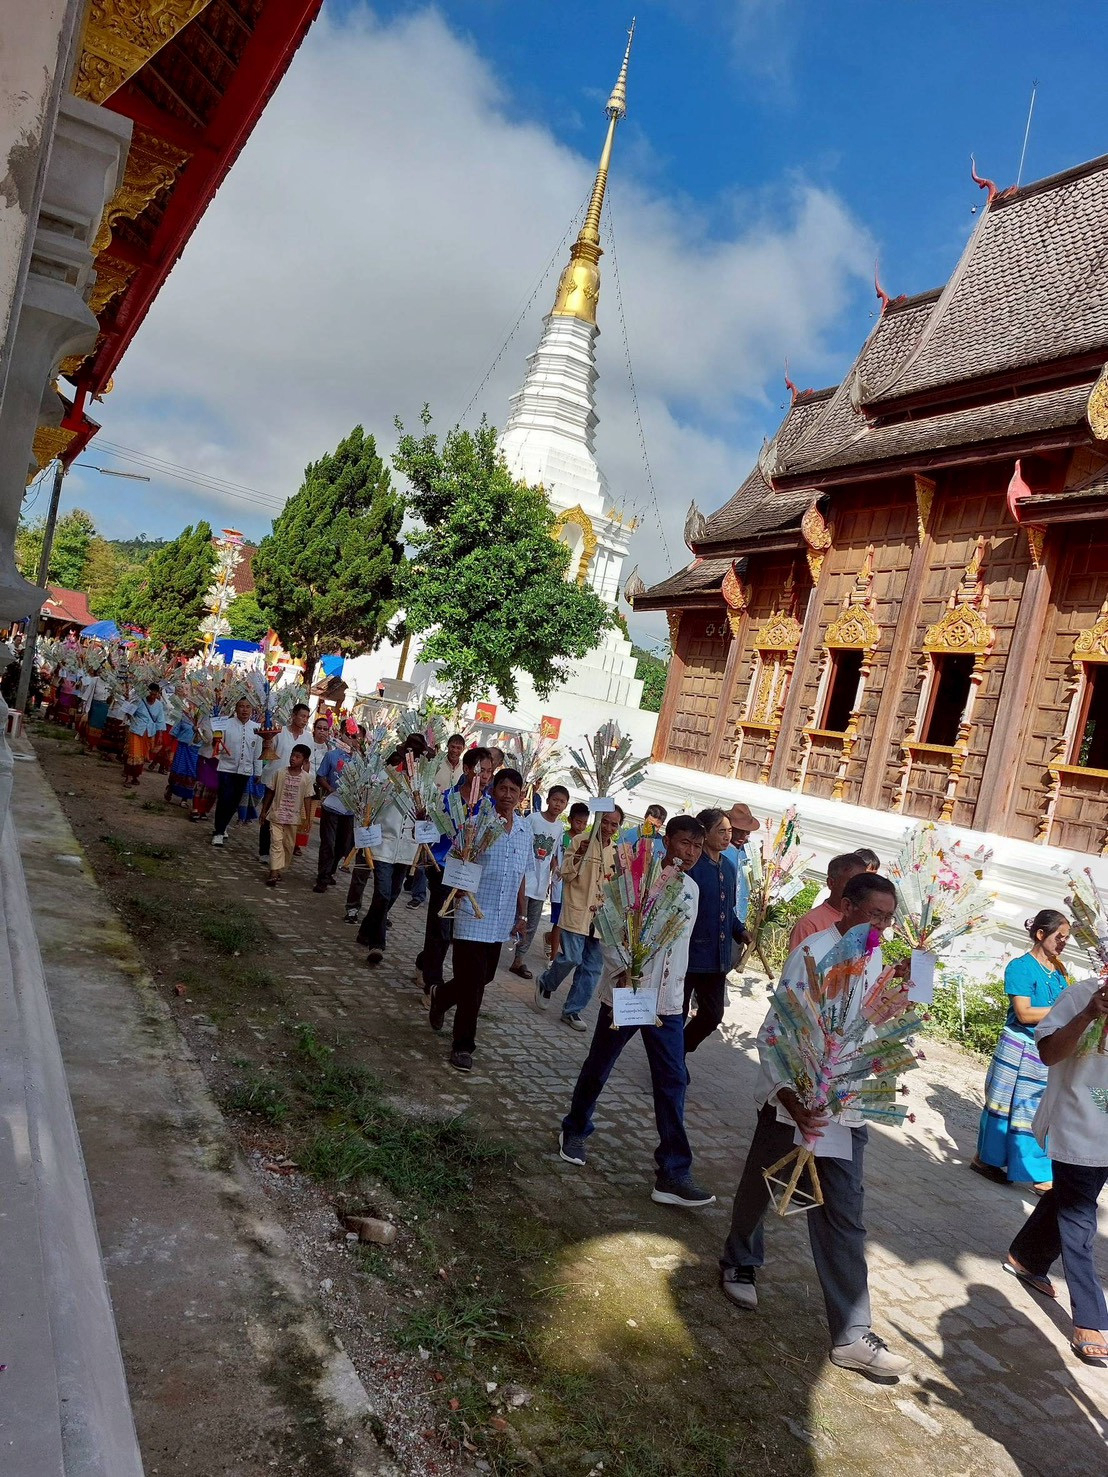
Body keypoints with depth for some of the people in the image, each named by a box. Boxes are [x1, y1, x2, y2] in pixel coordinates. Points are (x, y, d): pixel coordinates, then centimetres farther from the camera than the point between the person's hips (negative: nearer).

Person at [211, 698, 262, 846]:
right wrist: (217, 745, -29)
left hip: (245, 770, 3)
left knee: (235, 801, 10)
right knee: (224, 800, -7)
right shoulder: (226, 724, -5)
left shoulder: (256, 728, 3)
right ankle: (219, 832, 4)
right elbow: (219, 747, -6)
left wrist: (258, 773, 12)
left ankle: (222, 827, 31)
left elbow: (258, 752, 9)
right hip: (227, 768, -3)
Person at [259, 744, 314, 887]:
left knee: (289, 845, 10)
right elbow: (270, 793, 5)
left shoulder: (306, 777, -4)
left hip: (293, 817, 1)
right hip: (276, 814, -1)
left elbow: (307, 798, -1)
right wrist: (264, 811, 7)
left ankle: (279, 870, 25)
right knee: (276, 842, -10)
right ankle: (273, 873, -16)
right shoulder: (281, 773, -4)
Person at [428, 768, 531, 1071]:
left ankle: (441, 996, 45)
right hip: (474, 917, -6)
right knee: (473, 983, -3)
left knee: (483, 977, 18)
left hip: (502, 921, 6)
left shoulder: (524, 830, 7)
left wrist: (522, 913, 15)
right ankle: (463, 1046, 12)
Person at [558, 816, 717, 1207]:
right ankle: (575, 1130, 37)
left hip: (667, 1001, 5)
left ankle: (673, 1173, 2)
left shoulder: (691, 890, 8)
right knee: (598, 1068, 13)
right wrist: (622, 970, -25)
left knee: (672, 1082, -1)